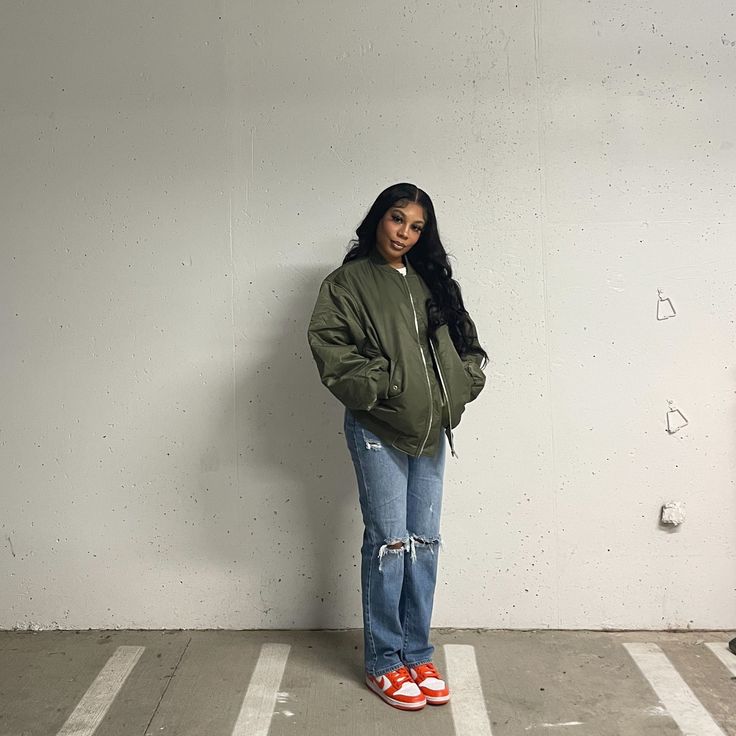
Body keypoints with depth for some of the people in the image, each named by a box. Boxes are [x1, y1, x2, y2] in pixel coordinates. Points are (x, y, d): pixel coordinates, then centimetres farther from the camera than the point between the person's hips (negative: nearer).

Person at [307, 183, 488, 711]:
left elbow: (466, 341, 16)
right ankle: (384, 663, 15)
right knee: (389, 543, -1)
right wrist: (376, 387, -18)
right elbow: (328, 341, -13)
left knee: (425, 543, 9)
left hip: (431, 430, 5)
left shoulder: (432, 281, 13)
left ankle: (418, 656, 23)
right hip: (377, 431, -5)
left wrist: (462, 385, 1)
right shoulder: (349, 281, -2)